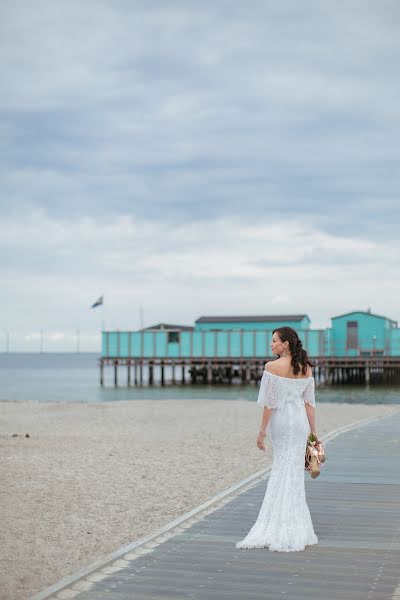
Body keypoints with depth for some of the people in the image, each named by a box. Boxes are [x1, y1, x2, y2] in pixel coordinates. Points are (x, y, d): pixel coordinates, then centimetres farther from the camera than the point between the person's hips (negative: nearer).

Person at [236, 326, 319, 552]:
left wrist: (262, 431, -5)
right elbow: (310, 403, 4)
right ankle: (294, 531, 10)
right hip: (300, 421, 4)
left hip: (280, 421, -3)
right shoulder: (306, 368, 3)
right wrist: (314, 432, 9)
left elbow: (269, 403, -12)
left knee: (281, 470, 7)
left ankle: (281, 531, 10)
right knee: (294, 471, 8)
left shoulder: (272, 367, -12)